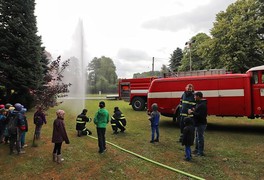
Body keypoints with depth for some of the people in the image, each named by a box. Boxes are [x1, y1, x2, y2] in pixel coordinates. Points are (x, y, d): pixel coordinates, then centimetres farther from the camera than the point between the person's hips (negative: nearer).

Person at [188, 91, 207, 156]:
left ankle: (200, 152, 8)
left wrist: (192, 112, -20)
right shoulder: (199, 103, 12)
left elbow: (200, 115, -28)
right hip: (198, 123, 11)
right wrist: (194, 110, 7)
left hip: (201, 124, -11)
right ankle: (197, 149, 34)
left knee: (200, 137, -2)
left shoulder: (202, 105, -22)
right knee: (197, 137, 21)